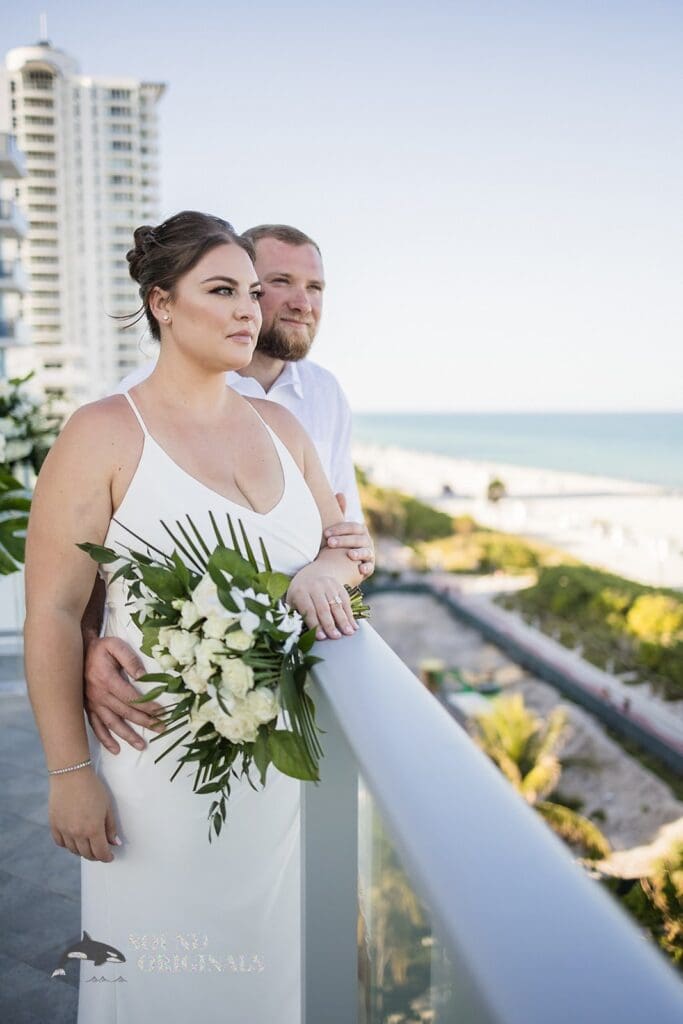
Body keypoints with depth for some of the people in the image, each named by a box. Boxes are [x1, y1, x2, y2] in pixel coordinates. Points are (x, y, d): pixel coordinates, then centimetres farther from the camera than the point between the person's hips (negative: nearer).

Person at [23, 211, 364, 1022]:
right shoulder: (104, 434, -10)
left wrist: (325, 572, -10)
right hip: (159, 766, -5)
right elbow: (53, 614, -11)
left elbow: (347, 546, 14)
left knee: (267, 956, 19)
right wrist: (70, 771, -12)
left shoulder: (281, 427, 7)